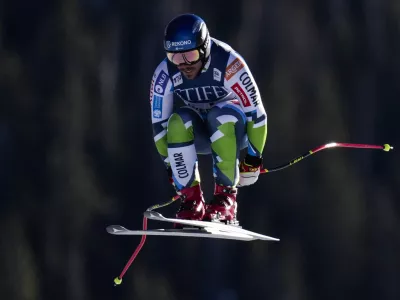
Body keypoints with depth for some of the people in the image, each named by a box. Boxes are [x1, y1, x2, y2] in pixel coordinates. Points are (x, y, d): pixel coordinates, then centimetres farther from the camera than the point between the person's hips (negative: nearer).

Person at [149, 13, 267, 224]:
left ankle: (226, 197, -29)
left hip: (233, 130, -3)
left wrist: (254, 157, -15)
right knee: (178, 123, -31)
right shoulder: (165, 74, -21)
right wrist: (170, 163, -6)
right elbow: (159, 123, -8)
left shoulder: (228, 64, -31)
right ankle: (192, 200, -21)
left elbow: (255, 112, -21)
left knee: (220, 115, -36)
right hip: (198, 134, 3)